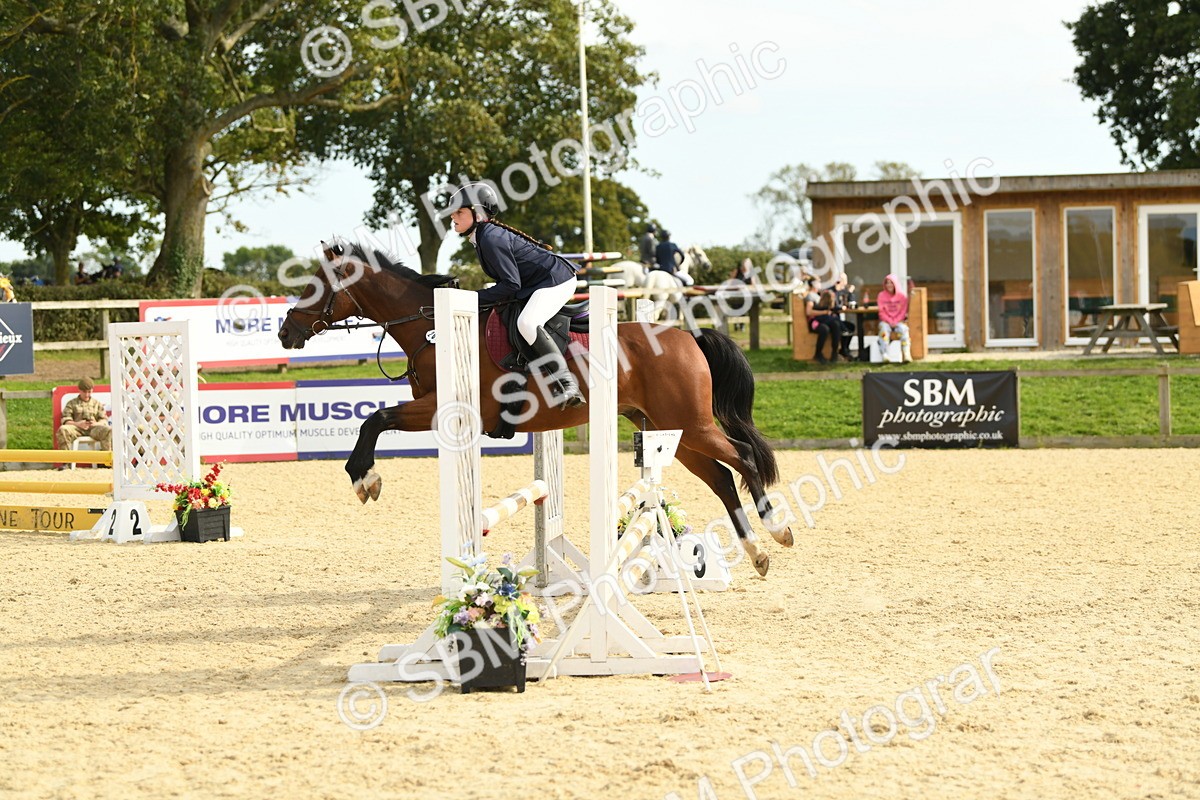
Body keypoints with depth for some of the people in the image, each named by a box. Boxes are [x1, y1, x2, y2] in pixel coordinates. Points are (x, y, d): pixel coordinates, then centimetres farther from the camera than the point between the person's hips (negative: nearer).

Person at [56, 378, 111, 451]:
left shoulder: (97, 404, 25)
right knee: (62, 429, -35)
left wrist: (97, 423, -11)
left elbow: (104, 420, 15)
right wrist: (78, 424, -15)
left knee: (108, 430, -34)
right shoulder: (71, 403, 20)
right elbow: (66, 420, 7)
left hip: (93, 428, 1)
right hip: (77, 428, -1)